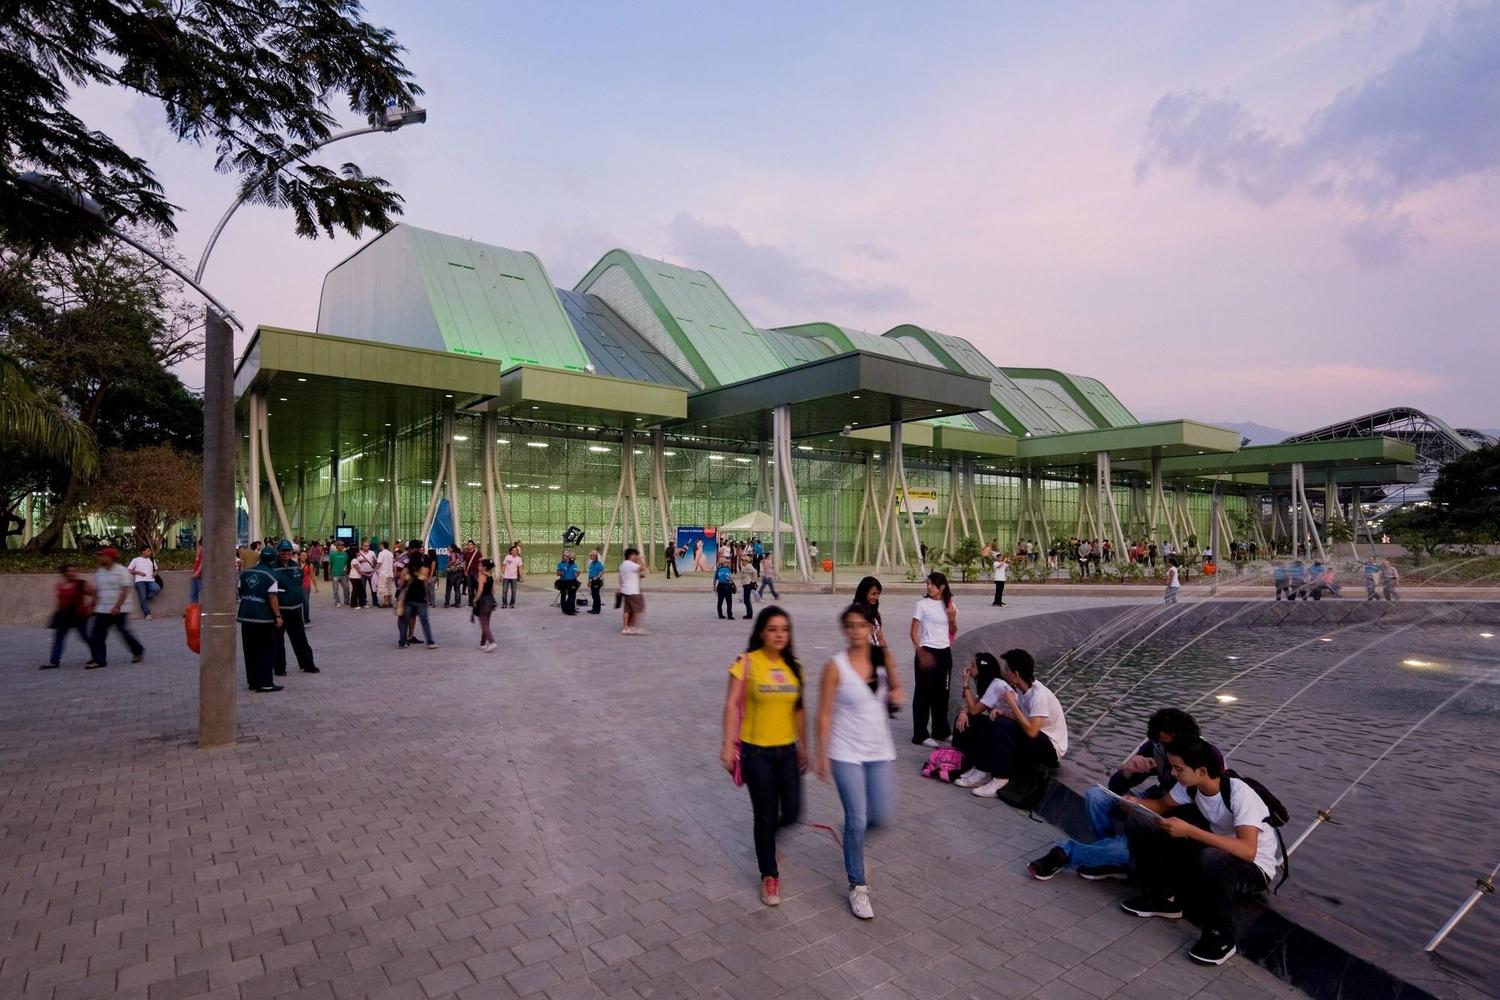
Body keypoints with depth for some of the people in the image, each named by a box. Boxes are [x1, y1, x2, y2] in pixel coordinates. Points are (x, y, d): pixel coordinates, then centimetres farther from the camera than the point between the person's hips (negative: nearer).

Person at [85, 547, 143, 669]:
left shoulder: (122, 571, -10)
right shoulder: (99, 572, 11)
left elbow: (125, 590, -16)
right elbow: (96, 591, 18)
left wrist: (117, 607, -22)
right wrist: (93, 606, 13)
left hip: (119, 610, -6)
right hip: (102, 610, 7)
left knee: (124, 631, 0)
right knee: (96, 634, 0)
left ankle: (138, 651, 20)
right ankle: (98, 659, 6)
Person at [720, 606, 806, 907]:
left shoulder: (793, 666, 2)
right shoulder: (747, 663, -12)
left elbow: (799, 710, 10)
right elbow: (732, 704, -13)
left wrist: (804, 747, 14)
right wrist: (728, 745, -20)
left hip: (787, 750, 4)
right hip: (756, 751, -4)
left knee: (792, 813, 7)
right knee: (766, 815, 5)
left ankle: (768, 836, 42)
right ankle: (770, 876, 27)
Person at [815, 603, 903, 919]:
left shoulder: (881, 660, -1)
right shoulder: (835, 667, -14)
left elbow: (892, 691, 16)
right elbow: (825, 714, -10)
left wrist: (895, 697, -7)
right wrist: (822, 755, -11)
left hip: (879, 751, 5)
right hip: (846, 753, -4)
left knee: (880, 816, 9)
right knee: (856, 821, -4)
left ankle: (853, 832, 43)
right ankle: (857, 887, 16)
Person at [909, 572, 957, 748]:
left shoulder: (949, 605, 6)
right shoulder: (922, 605, -8)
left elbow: (953, 631, 15)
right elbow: (914, 632, -10)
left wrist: (952, 619, -6)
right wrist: (921, 652, -22)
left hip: (944, 652, 5)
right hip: (927, 652, -5)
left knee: (942, 693, 14)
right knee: (924, 693, 0)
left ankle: (941, 731, 29)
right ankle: (920, 735, 8)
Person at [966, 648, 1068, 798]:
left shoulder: (1039, 695, -26)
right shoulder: (1022, 689, 0)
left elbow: (1031, 731, -32)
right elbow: (1021, 718, 9)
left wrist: (1012, 703, -24)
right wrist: (1002, 712, -11)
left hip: (1051, 748, -9)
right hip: (1038, 741, 9)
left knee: (1003, 726, -25)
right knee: (996, 723, -2)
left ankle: (1001, 780, -21)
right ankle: (986, 772, -4)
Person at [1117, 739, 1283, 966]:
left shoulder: (1240, 794, -29)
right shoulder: (1190, 786, -10)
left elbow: (1247, 850, -40)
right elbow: (1163, 805, 6)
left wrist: (1190, 831, -42)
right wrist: (1137, 803, -16)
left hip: (1255, 869, -6)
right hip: (1217, 850, 6)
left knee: (1212, 859, -43)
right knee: (1138, 823, -9)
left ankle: (1221, 938, -18)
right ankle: (1163, 898, 7)